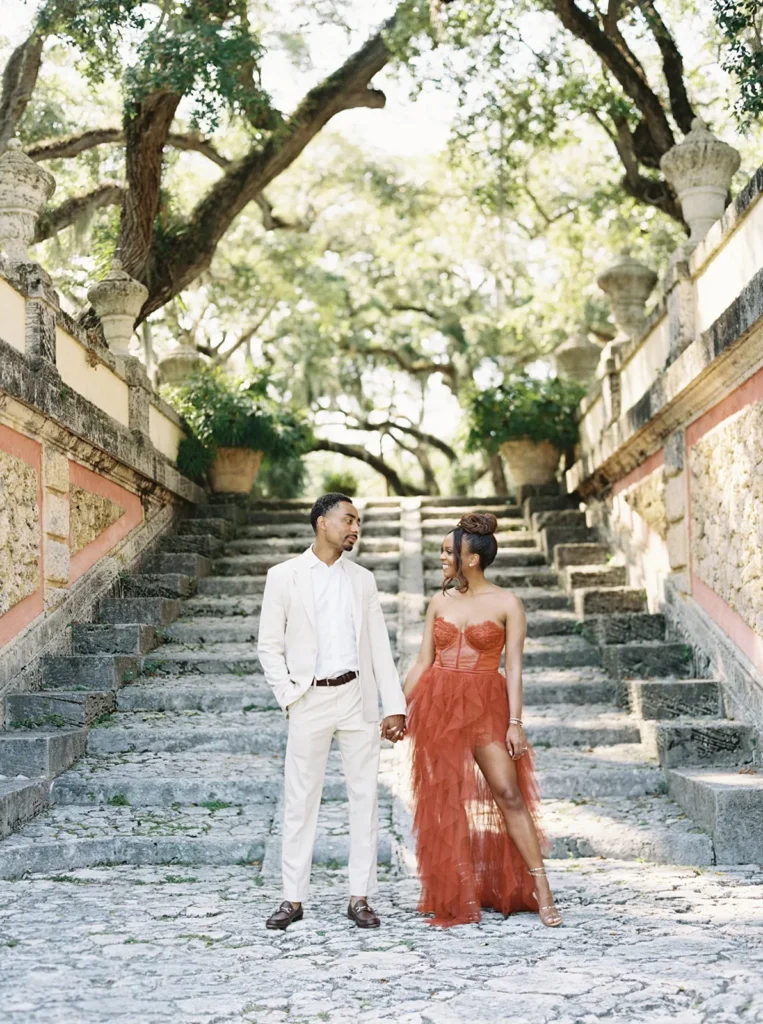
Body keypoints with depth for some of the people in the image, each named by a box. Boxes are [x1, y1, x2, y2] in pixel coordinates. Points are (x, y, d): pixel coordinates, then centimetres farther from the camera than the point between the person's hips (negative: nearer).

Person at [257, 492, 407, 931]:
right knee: (301, 800, 1)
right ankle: (294, 898, 11)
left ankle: (360, 898, 12)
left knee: (365, 797, 3)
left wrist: (395, 706, 3)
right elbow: (269, 645, 4)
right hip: (310, 700, -2)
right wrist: (289, 695, -6)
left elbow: (380, 647, 9)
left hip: (358, 697, 3)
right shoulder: (284, 576, 2)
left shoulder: (363, 579, 11)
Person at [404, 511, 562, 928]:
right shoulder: (440, 602, 9)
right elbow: (423, 662, 11)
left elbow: (514, 666, -5)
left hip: (486, 705, -3)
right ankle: (458, 893, 15)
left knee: (509, 792, -10)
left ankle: (540, 890, -4)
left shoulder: (506, 604, -2)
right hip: (438, 705, 4)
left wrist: (515, 721, -11)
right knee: (445, 800, 4)